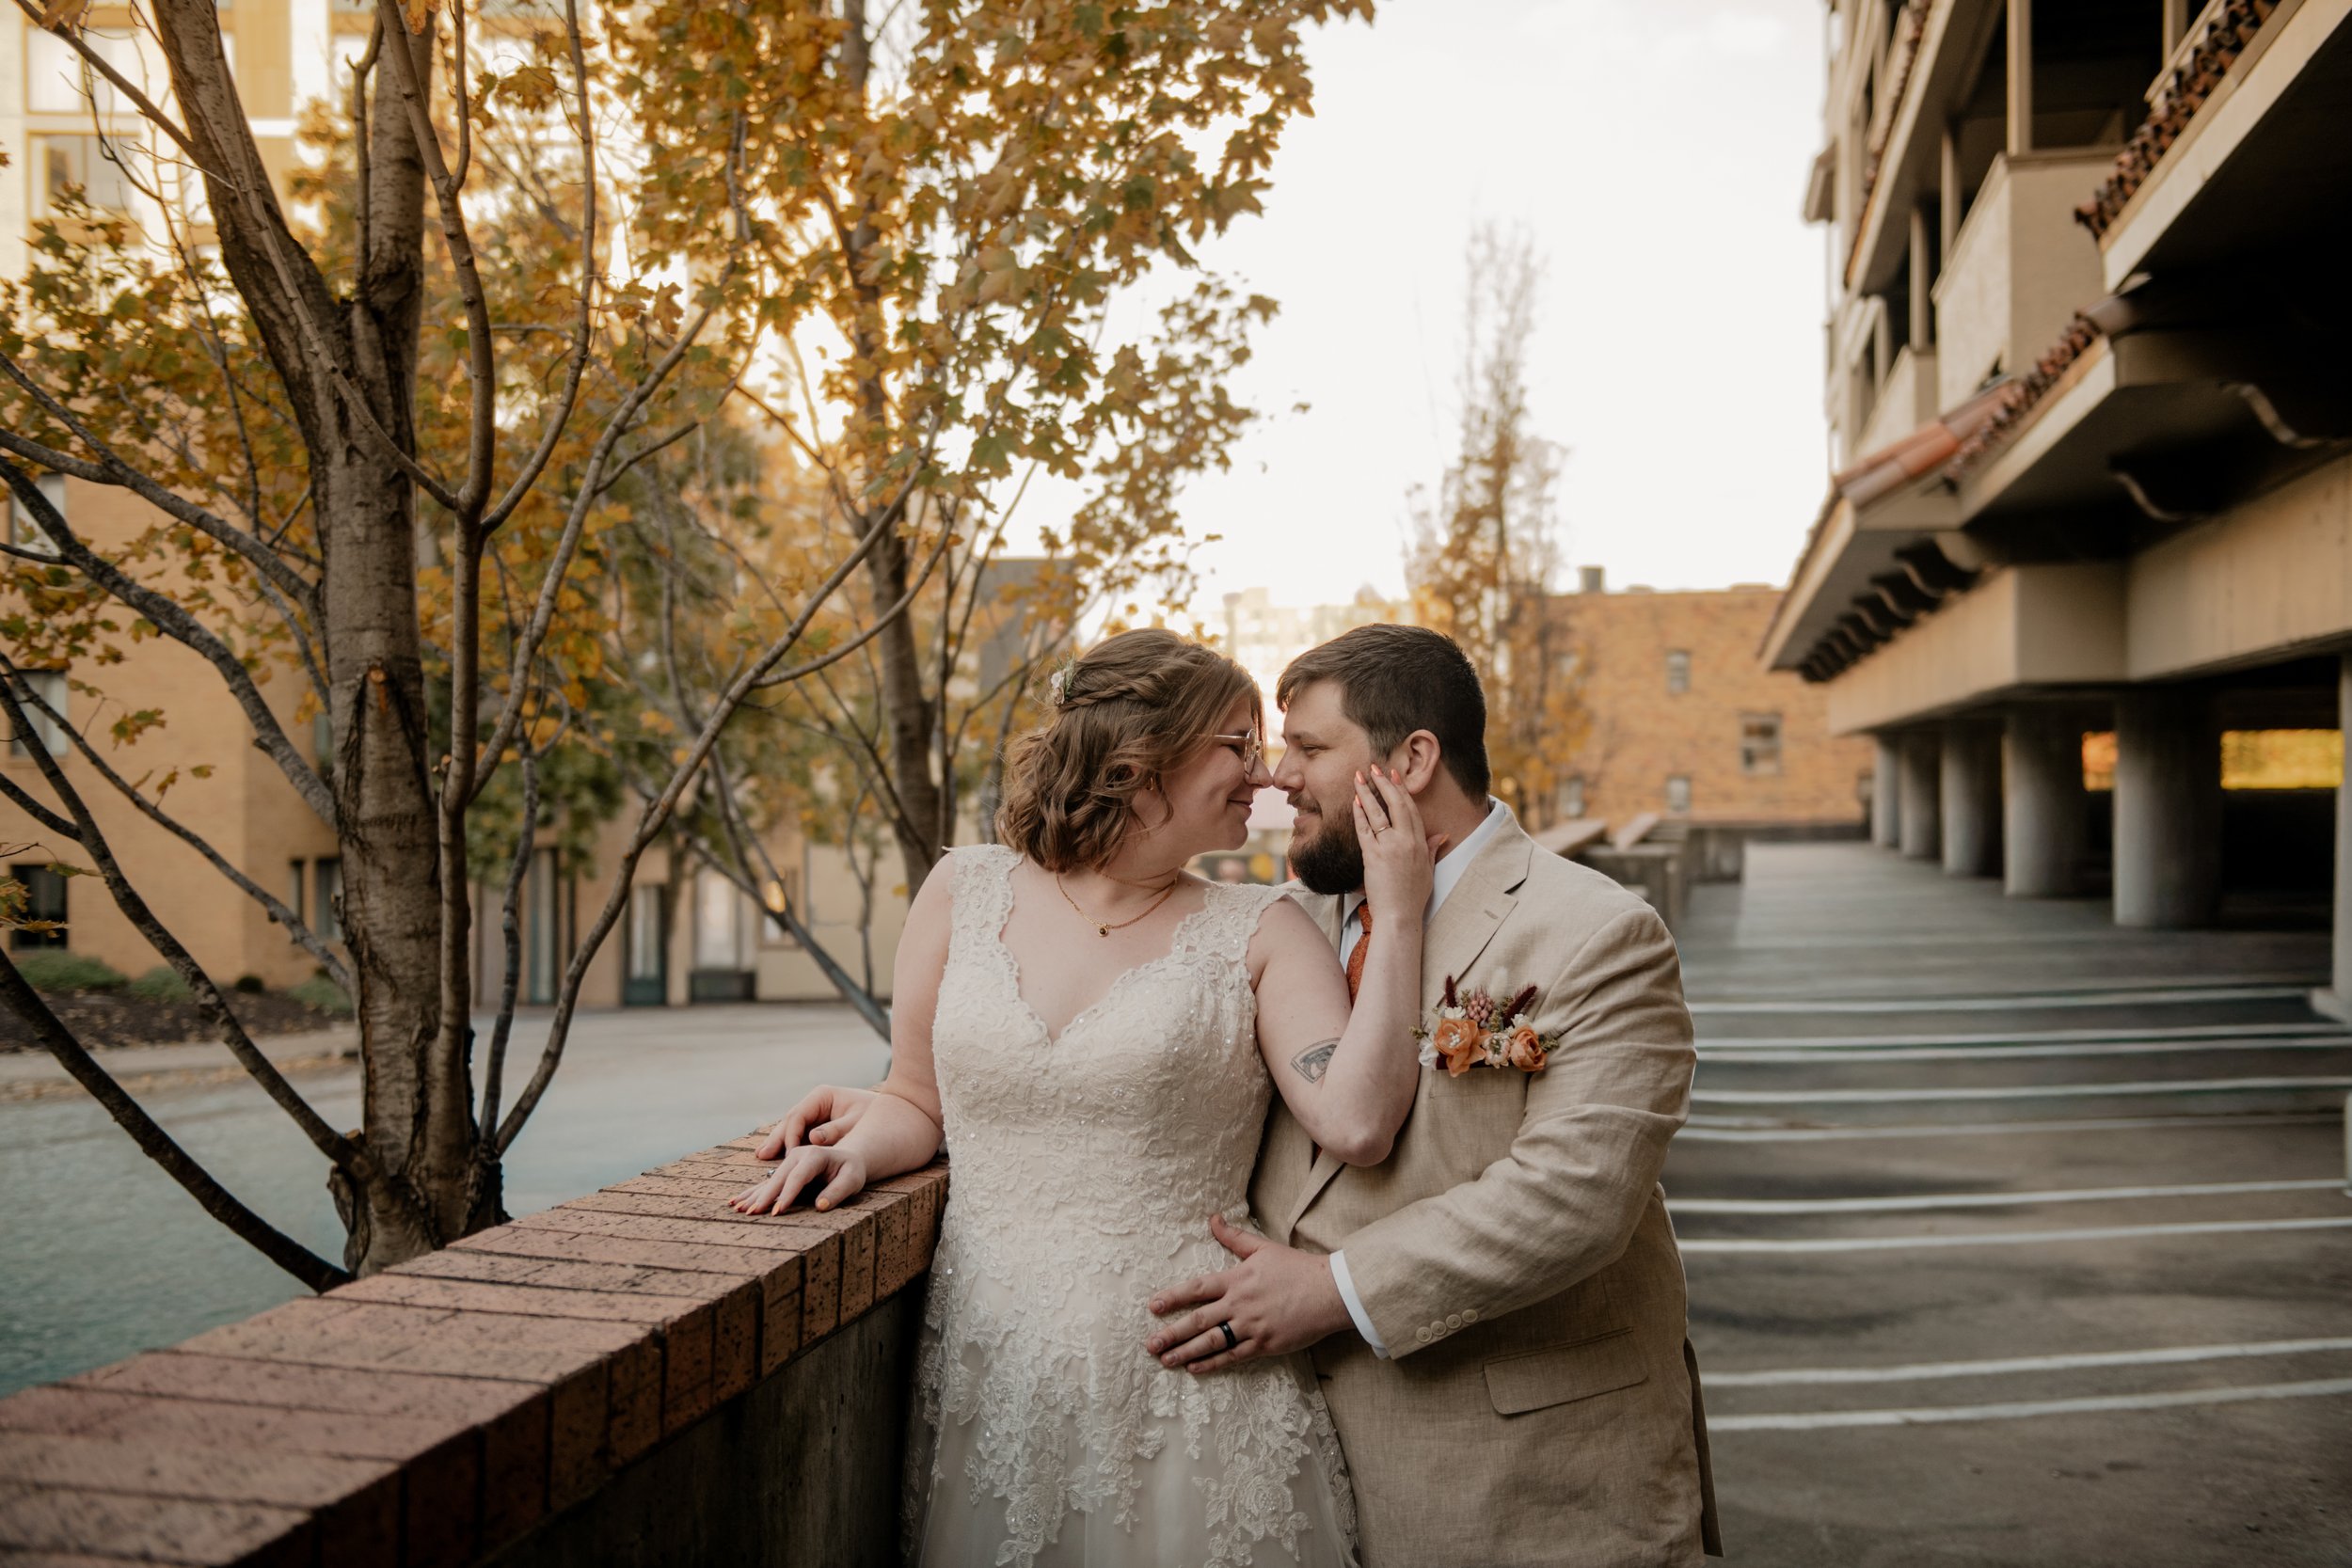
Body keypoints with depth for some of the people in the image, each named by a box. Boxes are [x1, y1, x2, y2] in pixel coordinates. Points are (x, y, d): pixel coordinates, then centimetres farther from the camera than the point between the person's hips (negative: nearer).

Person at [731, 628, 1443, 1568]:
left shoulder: (1258, 934, -2)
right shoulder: (966, 891, 2)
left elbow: (1356, 1124, -16)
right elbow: (918, 1095, 12)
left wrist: (1398, 917, -13)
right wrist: (856, 1146, -8)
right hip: (985, 1369, 2)